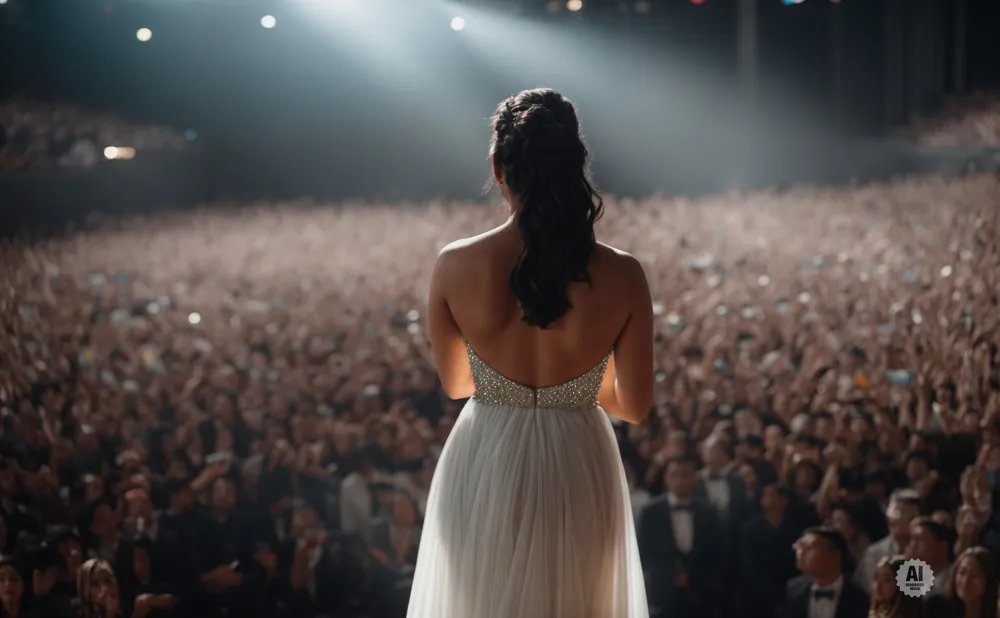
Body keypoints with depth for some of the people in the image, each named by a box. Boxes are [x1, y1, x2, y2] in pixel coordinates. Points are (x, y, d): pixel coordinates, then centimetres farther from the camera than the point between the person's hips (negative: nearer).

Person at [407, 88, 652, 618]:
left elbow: (454, 384, 3)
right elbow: (635, 406, -2)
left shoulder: (454, 267, -12)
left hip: (484, 473, 0)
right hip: (578, 473, 0)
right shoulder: (621, 276, -13)